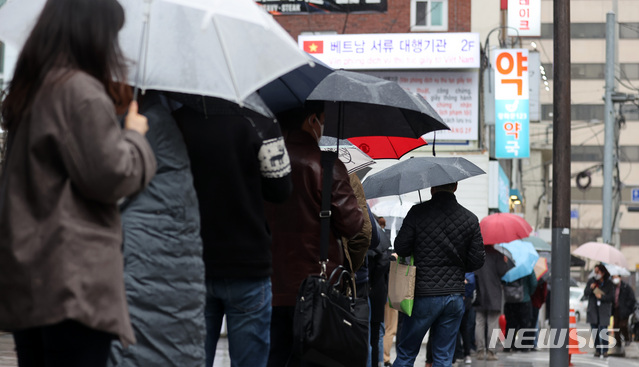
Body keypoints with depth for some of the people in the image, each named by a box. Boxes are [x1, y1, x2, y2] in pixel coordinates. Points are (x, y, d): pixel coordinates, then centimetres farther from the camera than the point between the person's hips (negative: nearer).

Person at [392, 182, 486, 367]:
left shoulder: (418, 212, -7)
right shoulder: (470, 219, 1)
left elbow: (400, 248, -5)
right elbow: (477, 260, 3)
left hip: (424, 295, -3)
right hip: (455, 295, 3)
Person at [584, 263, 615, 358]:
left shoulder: (609, 283, -1)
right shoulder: (591, 281, 5)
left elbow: (612, 297, -3)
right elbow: (585, 294, 3)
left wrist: (601, 297, -16)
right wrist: (590, 288, -15)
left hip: (604, 311, -3)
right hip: (593, 310, 3)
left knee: (603, 331, -12)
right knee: (595, 331, 2)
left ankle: (605, 351, -6)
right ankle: (597, 350, 11)